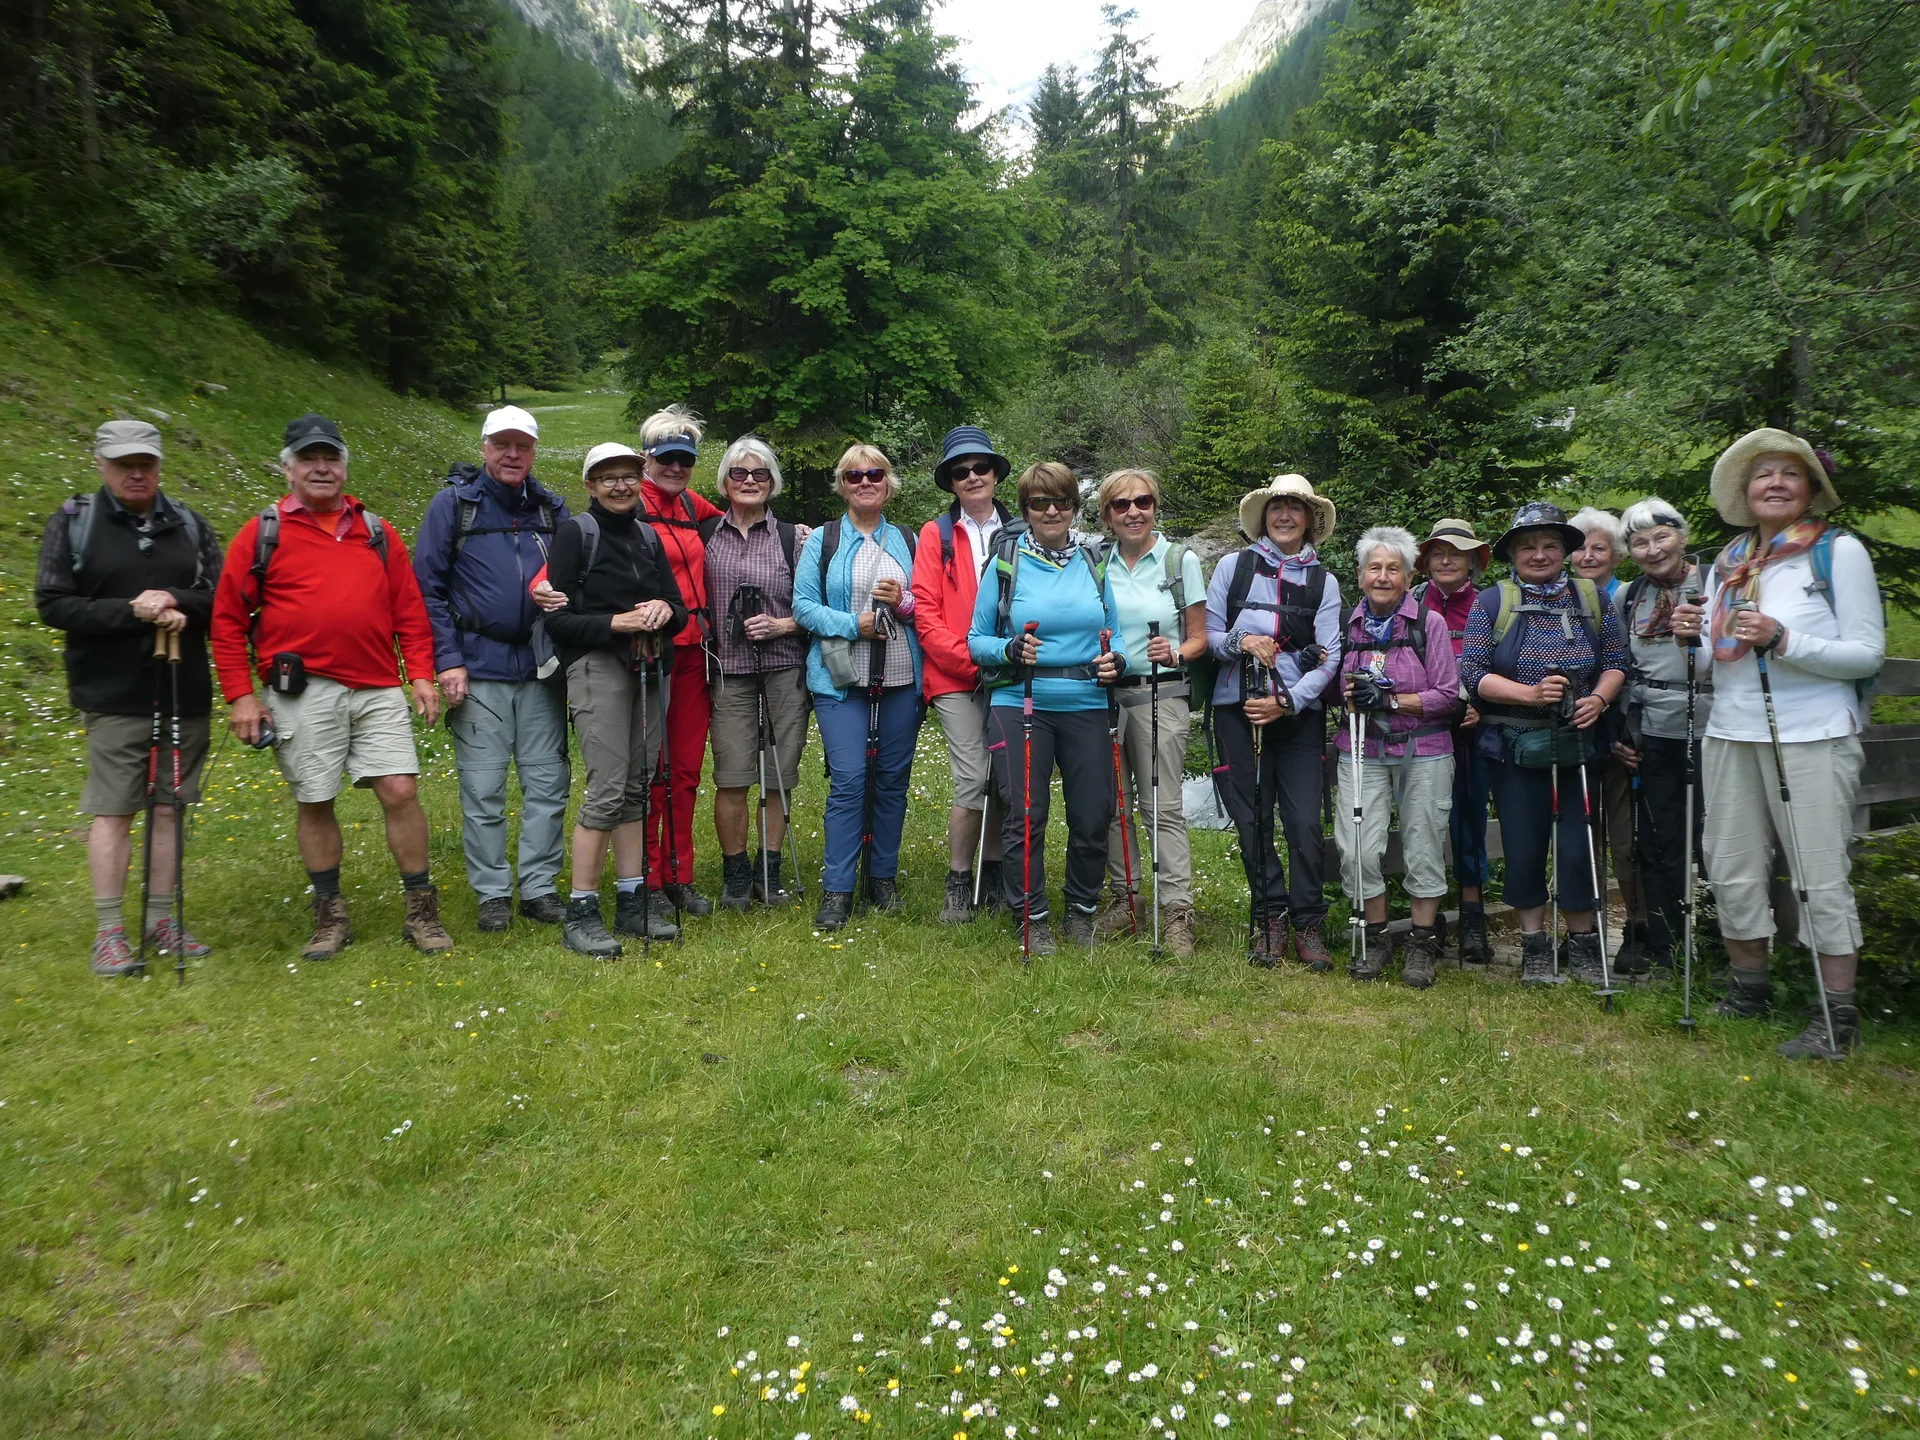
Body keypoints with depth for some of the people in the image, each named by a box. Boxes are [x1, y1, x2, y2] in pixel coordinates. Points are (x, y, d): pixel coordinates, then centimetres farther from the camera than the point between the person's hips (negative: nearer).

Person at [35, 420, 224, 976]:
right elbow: (53, 603, -4)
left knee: (170, 806, 7)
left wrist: (177, 603, -15)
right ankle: (109, 931, 8)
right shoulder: (72, 523, 2)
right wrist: (131, 612, -17)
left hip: (185, 695, 3)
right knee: (112, 810, 0)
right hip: (114, 699, -3)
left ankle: (161, 919, 18)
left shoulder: (189, 525, 9)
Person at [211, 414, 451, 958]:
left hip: (378, 689, 1)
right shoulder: (262, 533, 5)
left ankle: (421, 911, 9)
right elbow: (227, 619, 4)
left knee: (401, 791, -4)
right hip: (302, 694, -1)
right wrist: (240, 695, -2)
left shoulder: (376, 531, 13)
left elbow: (409, 608, 13)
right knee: (315, 804, 6)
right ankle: (330, 917, 21)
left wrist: (421, 674, 3)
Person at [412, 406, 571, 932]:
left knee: (548, 781, 4)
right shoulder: (453, 503, 1)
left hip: (541, 669, 3)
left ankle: (539, 886, 16)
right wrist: (448, 660, -9)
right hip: (479, 670, -3)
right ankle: (492, 893, 14)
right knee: (483, 788, 1)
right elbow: (427, 586, -2)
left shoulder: (551, 508, 10)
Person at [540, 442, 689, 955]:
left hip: (650, 671, 6)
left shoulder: (648, 536, 15)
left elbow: (679, 609, 14)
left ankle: (632, 901, 16)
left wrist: (665, 612, -9)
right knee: (607, 790, -12)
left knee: (637, 788, 8)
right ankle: (580, 913, -4)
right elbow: (558, 618, -7)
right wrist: (617, 622, -19)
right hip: (597, 667, -6)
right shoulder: (575, 533, -2)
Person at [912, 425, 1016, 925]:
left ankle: (993, 875, 24)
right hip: (956, 680, -2)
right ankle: (958, 883, 8)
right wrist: (971, 661, -10)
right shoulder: (936, 534, 6)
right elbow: (926, 611, -1)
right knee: (973, 781, -9)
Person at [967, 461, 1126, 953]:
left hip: (1086, 706, 3)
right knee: (1024, 817, -1)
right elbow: (976, 640, 1)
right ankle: (1032, 920, 17)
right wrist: (1011, 650, -18)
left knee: (1094, 817, 3)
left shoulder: (1094, 563, 10)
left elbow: (1114, 635, 16)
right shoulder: (1006, 561, 1)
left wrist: (1116, 660, -5)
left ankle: (1081, 912, 25)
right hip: (1020, 705, -2)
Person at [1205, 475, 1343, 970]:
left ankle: (1308, 924, 8)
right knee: (1252, 820, 3)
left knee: (1305, 823, -6)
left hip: (1299, 712, 0)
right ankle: (1270, 918, 17)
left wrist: (1287, 702, -11)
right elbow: (1208, 634, 6)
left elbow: (1328, 658, 1)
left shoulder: (1324, 582, 8)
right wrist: (1241, 642, -14)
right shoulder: (1233, 566, 6)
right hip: (1238, 707, 0)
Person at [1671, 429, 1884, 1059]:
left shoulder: (1840, 551, -3)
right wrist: (1692, 639, -3)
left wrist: (1783, 640, -21)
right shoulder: (1727, 561, 13)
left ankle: (1837, 1017, 9)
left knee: (1820, 877, -2)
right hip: (1731, 735, 5)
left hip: (1812, 739, -5)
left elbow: (1868, 654, -8)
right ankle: (1750, 987, 28)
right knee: (1733, 871, 10)